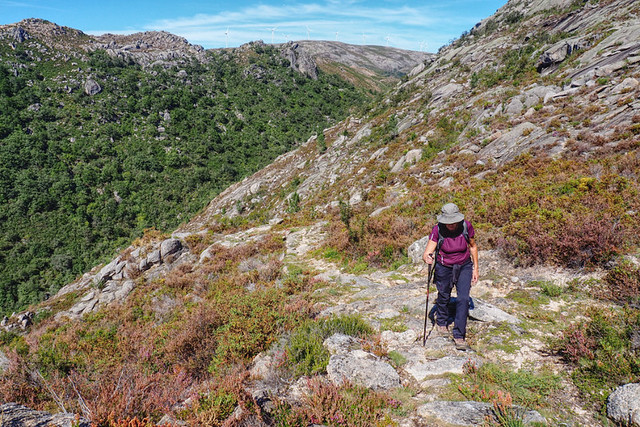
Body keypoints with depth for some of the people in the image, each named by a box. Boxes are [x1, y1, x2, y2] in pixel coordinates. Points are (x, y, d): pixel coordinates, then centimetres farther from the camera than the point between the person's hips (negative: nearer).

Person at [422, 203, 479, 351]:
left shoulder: (466, 226, -18)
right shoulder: (438, 229, -22)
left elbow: (473, 246, 0)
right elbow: (427, 252, -27)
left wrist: (476, 268, 1)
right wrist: (427, 257, -51)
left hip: (464, 266, 0)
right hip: (444, 268, 0)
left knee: (463, 298, -11)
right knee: (443, 297, 16)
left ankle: (459, 336, 0)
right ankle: (441, 322, 46)